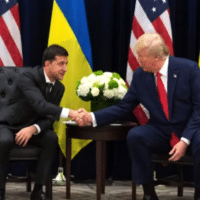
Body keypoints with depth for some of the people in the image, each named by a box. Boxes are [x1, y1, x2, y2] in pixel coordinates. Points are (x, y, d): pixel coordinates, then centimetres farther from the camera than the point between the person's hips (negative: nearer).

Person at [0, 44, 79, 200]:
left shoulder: (59, 88, -1)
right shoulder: (27, 75, -22)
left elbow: (49, 117, -4)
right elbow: (40, 105, -36)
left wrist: (33, 129, -27)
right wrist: (70, 113, -47)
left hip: (31, 128, 5)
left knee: (52, 139, -25)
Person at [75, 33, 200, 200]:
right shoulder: (140, 76, -1)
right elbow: (123, 108, 5)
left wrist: (185, 140, -22)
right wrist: (92, 117, -9)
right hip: (161, 134, 3)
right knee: (134, 135, -26)